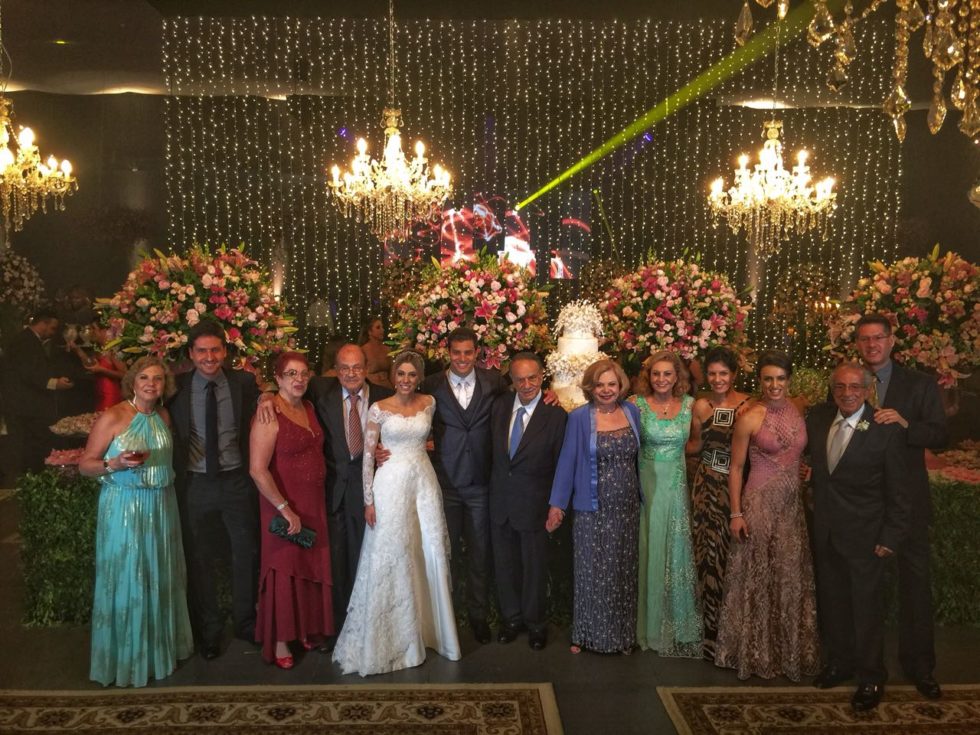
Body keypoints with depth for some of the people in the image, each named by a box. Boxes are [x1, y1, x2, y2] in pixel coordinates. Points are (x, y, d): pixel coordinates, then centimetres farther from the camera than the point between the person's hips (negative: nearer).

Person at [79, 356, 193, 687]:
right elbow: (85, 464, -9)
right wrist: (115, 464, -24)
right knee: (126, 580, 3)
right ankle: (126, 657, 20)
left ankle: (161, 645, 31)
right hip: (124, 507, -5)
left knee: (160, 578, 14)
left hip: (161, 506, 5)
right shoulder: (113, 417, -10)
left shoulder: (164, 416, 5)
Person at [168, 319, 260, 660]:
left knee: (247, 554, 13)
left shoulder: (244, 382, -3)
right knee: (200, 559, 13)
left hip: (237, 480, 1)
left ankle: (245, 622, 35)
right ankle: (209, 629, 33)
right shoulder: (177, 387, -4)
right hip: (195, 485, 0)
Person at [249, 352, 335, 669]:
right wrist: (285, 509, -20)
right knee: (284, 570, 6)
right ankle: (279, 641, 23)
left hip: (313, 503, 7)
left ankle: (306, 629, 33)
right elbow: (257, 470, -21)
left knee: (311, 567, 15)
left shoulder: (309, 408, 5)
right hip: (283, 505, -6)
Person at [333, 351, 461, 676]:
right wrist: (368, 499, -7)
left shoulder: (429, 403, 4)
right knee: (391, 557, 1)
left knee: (431, 554, 7)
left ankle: (428, 625, 25)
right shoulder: (379, 409, -5)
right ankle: (392, 634, 17)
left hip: (424, 482, 3)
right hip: (392, 485, -3)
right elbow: (368, 455, -4)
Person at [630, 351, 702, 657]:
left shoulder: (690, 404, 0)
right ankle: (649, 622, 23)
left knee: (676, 550, 10)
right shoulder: (637, 404, -6)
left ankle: (677, 622, 28)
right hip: (646, 484, -2)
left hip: (677, 485, 2)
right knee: (648, 550, 6)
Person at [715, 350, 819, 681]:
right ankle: (756, 654, 22)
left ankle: (790, 652, 28)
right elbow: (736, 468, -6)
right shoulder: (750, 418, -9)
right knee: (757, 579, 5)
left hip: (792, 504, 5)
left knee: (791, 578, 11)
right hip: (760, 504, -4)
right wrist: (736, 514, -10)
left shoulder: (800, 412, 4)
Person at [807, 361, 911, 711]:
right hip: (825, 531, 5)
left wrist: (891, 538, -11)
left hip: (864, 535, -4)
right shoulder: (817, 418, -2)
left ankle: (871, 678, 25)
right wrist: (811, 471, -1)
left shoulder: (887, 430, -15)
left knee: (867, 606, 7)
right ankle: (839, 662, 37)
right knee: (832, 601, 17)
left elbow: (897, 491, -11)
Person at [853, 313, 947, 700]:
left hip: (906, 498, -1)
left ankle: (919, 664, 18)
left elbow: (939, 436, -7)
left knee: (915, 580, 5)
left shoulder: (920, 384, -1)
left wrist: (905, 423, -25)